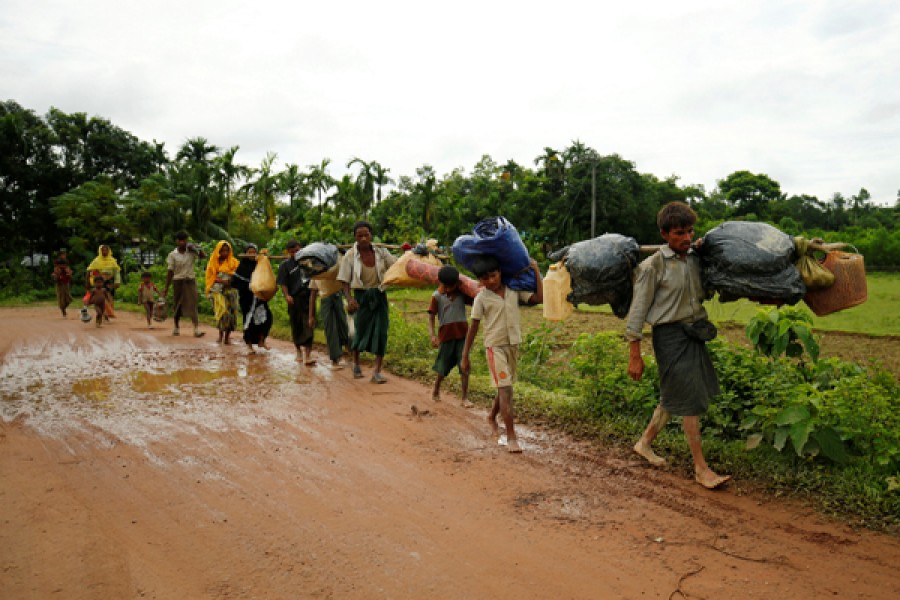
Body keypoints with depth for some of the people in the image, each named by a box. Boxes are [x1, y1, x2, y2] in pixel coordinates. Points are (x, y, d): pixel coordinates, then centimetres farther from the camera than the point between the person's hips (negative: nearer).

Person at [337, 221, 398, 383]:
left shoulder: (380, 251, -3)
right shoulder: (350, 256, -11)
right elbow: (345, 281, -10)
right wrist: (349, 298, -25)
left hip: (379, 296, 2)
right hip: (361, 296, -2)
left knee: (381, 332, -4)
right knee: (361, 331, 7)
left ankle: (377, 372, 3)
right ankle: (356, 363, 37)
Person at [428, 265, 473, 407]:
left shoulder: (462, 293, 4)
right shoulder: (437, 296, -4)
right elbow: (431, 316, -5)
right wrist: (432, 335, -14)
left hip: (462, 333, 2)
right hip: (446, 334, -1)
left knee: (465, 367, -3)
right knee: (443, 368, 11)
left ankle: (465, 397, 4)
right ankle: (436, 390, 35)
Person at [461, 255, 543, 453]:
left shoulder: (514, 290, 1)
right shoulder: (481, 298, -8)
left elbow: (539, 298, -4)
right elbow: (473, 328, -4)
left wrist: (536, 272, -4)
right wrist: (465, 356, -3)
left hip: (513, 345, 4)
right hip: (495, 347, -4)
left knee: (504, 388, 19)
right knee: (506, 389, -10)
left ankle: (492, 417, 45)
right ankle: (511, 436, -6)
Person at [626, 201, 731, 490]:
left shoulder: (695, 258, 7)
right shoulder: (654, 265, -12)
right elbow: (638, 310, -11)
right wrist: (635, 355, -13)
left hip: (694, 332, 7)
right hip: (670, 334, -7)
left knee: (673, 397, 16)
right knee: (689, 401, -3)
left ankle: (645, 442, 36)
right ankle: (701, 468, 8)